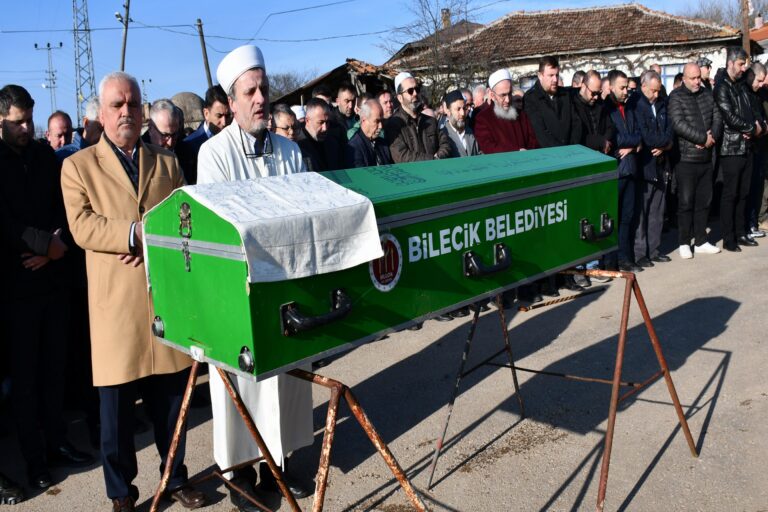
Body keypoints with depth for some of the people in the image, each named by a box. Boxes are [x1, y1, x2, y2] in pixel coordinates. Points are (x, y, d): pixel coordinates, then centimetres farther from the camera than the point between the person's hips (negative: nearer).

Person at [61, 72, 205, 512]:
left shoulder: (167, 163, 15)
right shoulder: (79, 166, 5)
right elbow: (82, 226, -8)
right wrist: (141, 232, -19)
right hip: (116, 306, -2)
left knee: (172, 401, 12)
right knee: (117, 408, 6)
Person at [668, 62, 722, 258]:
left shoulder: (706, 94, 13)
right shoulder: (676, 97, -6)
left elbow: (717, 117, 9)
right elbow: (678, 124, -18)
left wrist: (712, 136, -10)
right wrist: (703, 138, -16)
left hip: (706, 157, 6)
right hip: (686, 159, -6)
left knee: (704, 201, 10)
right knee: (686, 202, -1)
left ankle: (701, 241, 20)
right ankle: (684, 243, 10)